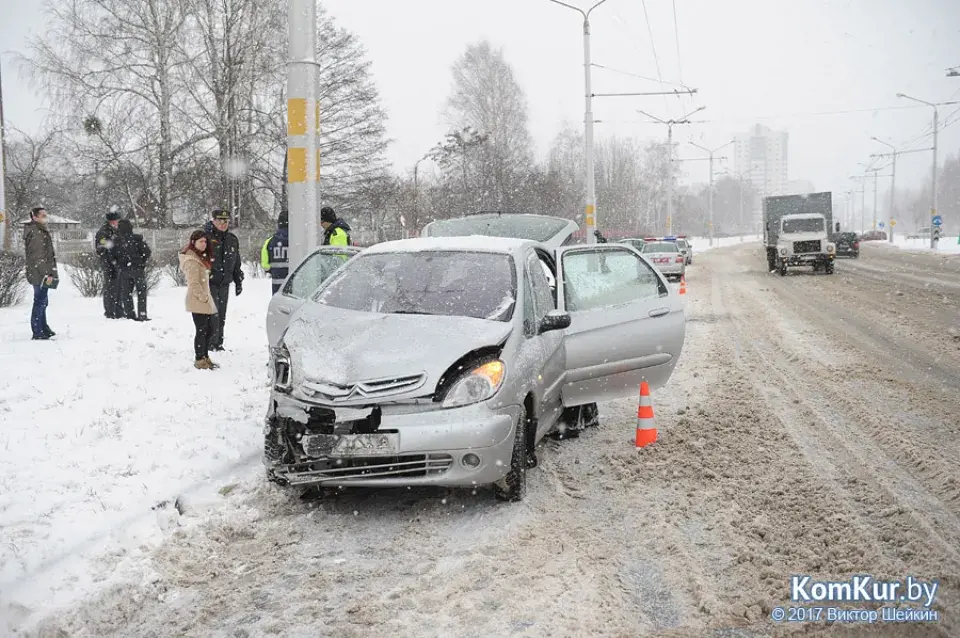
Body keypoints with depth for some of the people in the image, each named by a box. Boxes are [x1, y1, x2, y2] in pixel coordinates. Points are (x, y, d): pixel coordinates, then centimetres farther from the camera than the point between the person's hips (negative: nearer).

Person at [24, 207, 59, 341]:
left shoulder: (40, 231, 16)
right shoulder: (35, 232, -16)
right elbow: (38, 257, -21)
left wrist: (49, 273, 21)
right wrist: (46, 274, -22)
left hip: (41, 275, 11)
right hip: (41, 274, -11)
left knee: (42, 302, 18)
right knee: (40, 302, -7)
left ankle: (44, 329, 28)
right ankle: (38, 333, -4)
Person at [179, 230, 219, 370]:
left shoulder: (200, 257, 16)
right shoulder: (191, 260, -16)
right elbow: (194, 283, -20)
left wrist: (206, 296, 15)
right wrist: (204, 297, -17)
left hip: (205, 299, 10)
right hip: (198, 301, -10)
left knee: (211, 327, 15)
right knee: (202, 330, -4)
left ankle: (205, 356, 26)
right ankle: (199, 359, 6)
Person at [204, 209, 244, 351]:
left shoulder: (232, 240, 13)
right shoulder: (207, 237, -6)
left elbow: (237, 263, 22)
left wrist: (238, 282, 20)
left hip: (225, 283, 6)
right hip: (209, 281, -6)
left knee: (222, 314, 9)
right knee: (213, 312, -12)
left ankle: (218, 343, 17)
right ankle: (211, 342, -5)